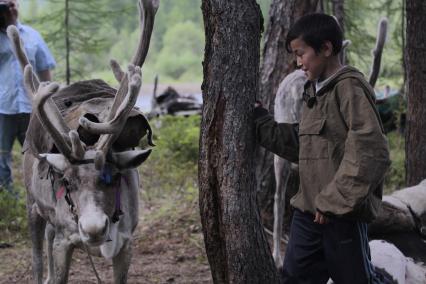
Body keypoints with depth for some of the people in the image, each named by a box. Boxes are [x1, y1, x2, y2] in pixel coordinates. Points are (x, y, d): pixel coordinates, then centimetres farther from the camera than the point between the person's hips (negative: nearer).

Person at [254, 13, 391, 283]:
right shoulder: (314, 91, 15)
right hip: (309, 210, 9)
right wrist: (259, 119, 15)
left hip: (342, 212, -9)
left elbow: (371, 154, -22)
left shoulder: (350, 88, -14)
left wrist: (335, 201, -22)